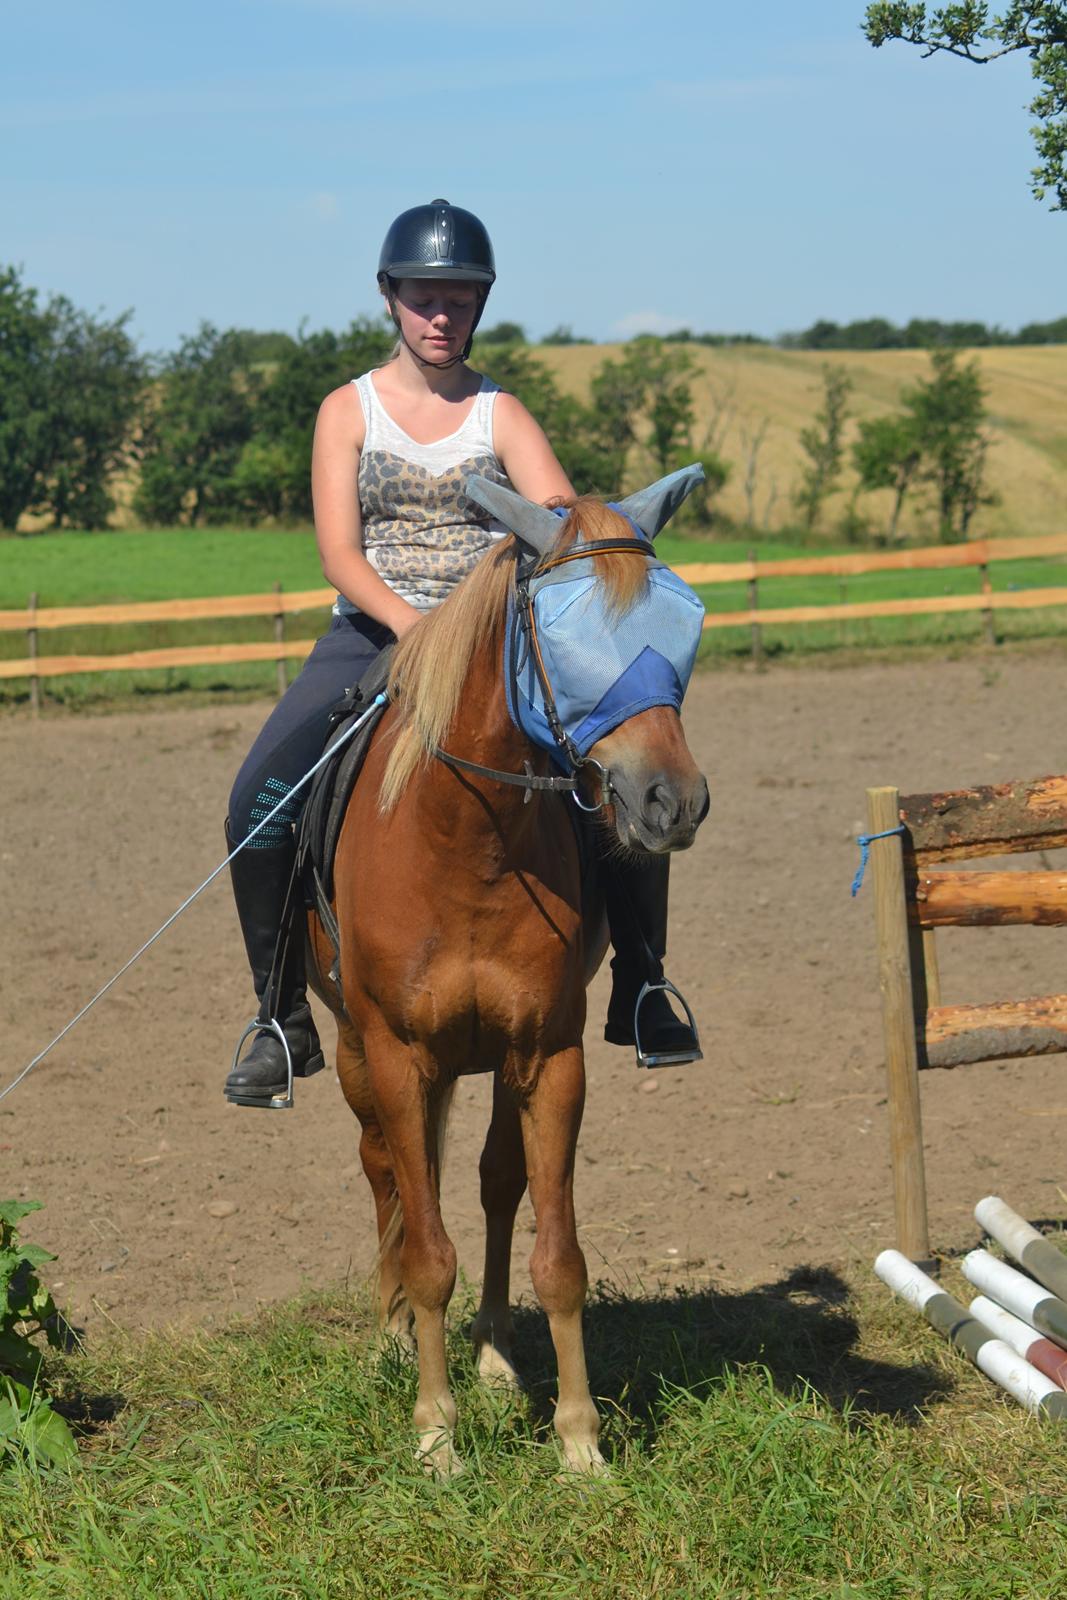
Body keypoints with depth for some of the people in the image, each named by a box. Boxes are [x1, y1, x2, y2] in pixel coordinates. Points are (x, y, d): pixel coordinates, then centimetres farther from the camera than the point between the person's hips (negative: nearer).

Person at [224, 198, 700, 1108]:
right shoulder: (350, 410, 5)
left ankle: (639, 993, -1)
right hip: (371, 638, -1)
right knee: (261, 797, -24)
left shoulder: (502, 416, 7)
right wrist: (415, 628, -24)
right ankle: (282, 1020, -8)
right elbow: (339, 555, -6)